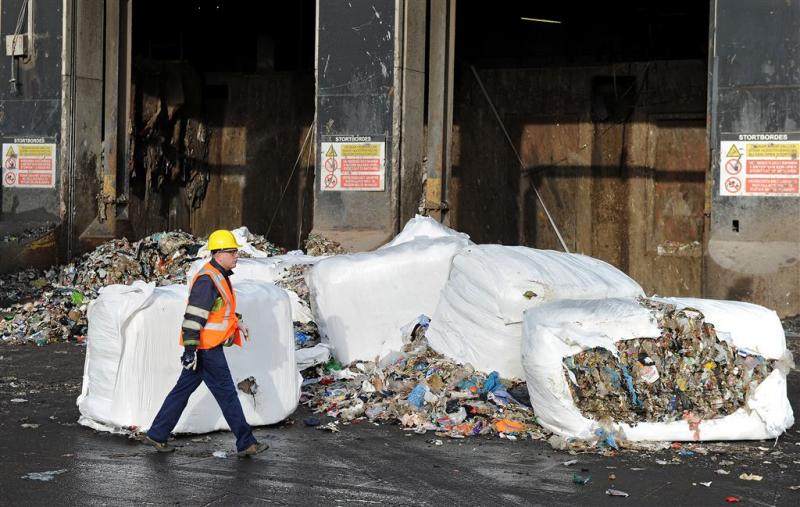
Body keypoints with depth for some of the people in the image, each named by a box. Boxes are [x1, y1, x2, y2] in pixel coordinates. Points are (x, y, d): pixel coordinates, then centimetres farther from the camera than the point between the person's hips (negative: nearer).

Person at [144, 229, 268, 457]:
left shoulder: (219, 276, 14)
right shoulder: (207, 279, -19)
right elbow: (193, 316, -23)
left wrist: (237, 321, 24)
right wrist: (190, 349, -24)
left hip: (208, 347, 10)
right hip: (206, 348, -10)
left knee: (183, 389, 14)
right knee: (227, 394, -3)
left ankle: (157, 435, 21)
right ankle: (245, 443, 5)